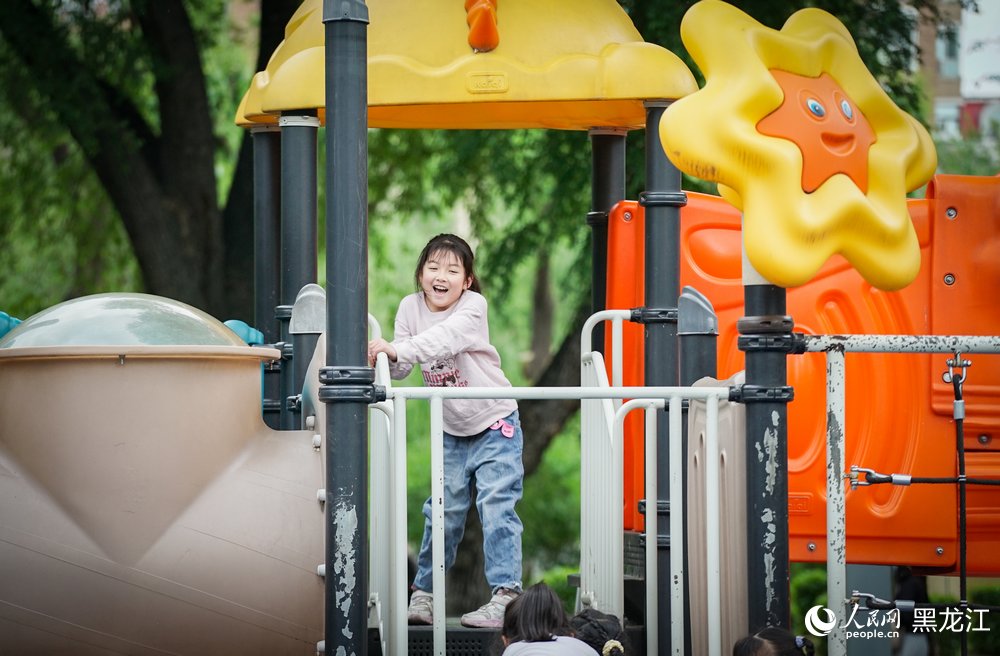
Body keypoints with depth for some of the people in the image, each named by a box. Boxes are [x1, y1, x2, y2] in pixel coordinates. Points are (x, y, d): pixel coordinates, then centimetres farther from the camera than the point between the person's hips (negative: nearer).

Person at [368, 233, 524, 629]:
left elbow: (444, 339, -35)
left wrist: (398, 349, -45)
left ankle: (505, 596, -12)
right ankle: (425, 594, 16)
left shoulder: (473, 306, -16)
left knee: (496, 505, -13)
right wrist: (385, 358, -25)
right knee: (443, 511, 7)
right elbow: (400, 368, -4)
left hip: (494, 423, -5)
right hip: (451, 432, 5)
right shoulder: (411, 307, -1)